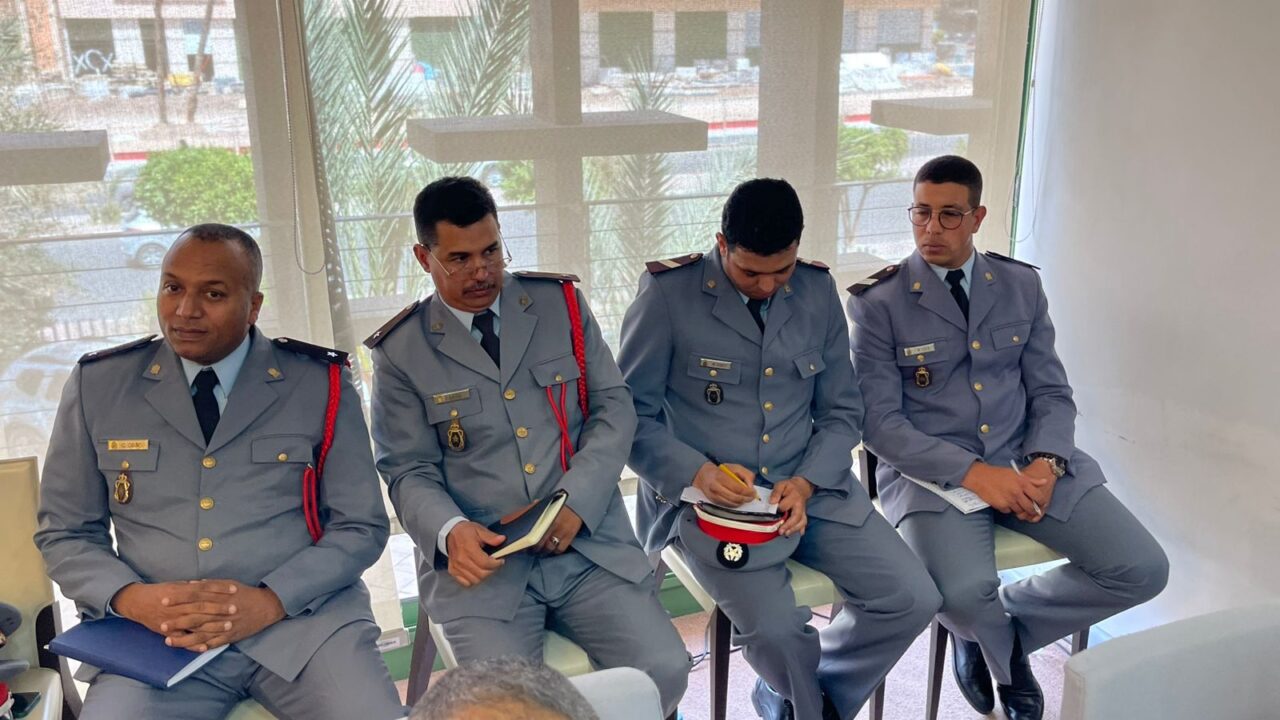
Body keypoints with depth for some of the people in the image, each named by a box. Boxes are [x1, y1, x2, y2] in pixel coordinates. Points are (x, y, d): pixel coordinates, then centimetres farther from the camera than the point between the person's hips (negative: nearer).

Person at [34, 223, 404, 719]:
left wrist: (270, 600, -13)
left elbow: (361, 527, 2)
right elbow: (64, 534, 10)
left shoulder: (321, 384, 1)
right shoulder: (97, 386, 5)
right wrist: (132, 599, -9)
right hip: (158, 634, 1)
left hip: (305, 618, -1)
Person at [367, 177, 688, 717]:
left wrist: (577, 501, -12)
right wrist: (451, 531, -20)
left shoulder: (562, 303, 7)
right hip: (481, 558, -2)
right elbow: (410, 471, 2)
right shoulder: (401, 351, 3)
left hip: (589, 541, 2)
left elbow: (613, 409, 4)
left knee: (663, 671, -13)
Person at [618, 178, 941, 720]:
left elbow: (841, 410, 9)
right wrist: (697, 472, -20)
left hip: (808, 487, 5)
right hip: (709, 498, -4)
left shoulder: (818, 292, 4)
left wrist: (807, 483, -8)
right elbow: (632, 413, -5)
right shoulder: (669, 293, -9)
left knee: (913, 598, -8)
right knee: (775, 627, -25)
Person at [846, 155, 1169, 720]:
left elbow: (1051, 392, 9)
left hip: (1027, 461, 5)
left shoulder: (1022, 285, 8)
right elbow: (880, 422, -9)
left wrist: (1046, 463, -12)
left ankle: (1006, 621, 14)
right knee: (963, 594, -31)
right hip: (934, 471, -4)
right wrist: (972, 472, -20)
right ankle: (1004, 648, 10)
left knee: (1142, 570, -11)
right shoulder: (879, 303, -5)